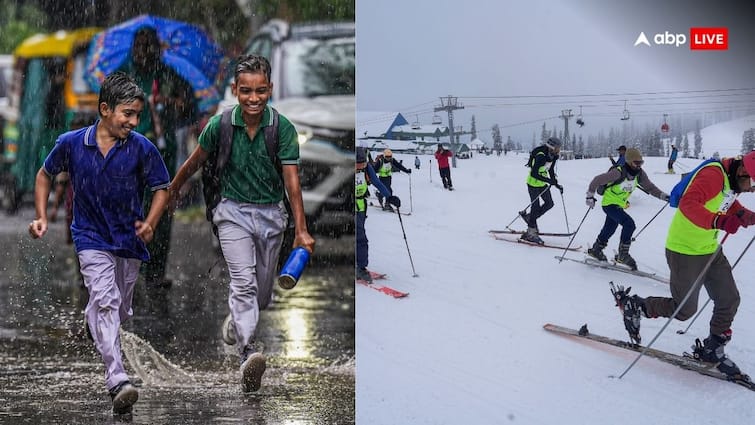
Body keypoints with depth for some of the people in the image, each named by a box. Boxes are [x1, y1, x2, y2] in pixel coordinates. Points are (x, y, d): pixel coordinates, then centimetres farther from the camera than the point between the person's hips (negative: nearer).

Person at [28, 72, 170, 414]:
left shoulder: (142, 149, -9)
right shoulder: (71, 143, -8)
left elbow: (161, 188, 1)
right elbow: (45, 175, 9)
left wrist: (150, 223, -16)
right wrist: (41, 217, 1)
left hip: (129, 241, 2)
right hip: (91, 239, -2)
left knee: (120, 312, 14)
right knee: (106, 301, -22)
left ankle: (92, 322, 53)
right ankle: (118, 383, -31)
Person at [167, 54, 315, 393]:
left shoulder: (282, 128, -12)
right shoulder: (220, 125, -10)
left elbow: (292, 180, -16)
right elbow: (196, 161, 8)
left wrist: (301, 230, -23)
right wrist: (173, 189, 22)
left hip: (271, 214, 2)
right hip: (233, 212, -2)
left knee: (263, 291, 13)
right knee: (243, 283, -19)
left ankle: (245, 323, 43)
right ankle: (247, 355, -32)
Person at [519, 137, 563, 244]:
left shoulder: (553, 156, -3)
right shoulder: (541, 156, -29)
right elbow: (534, 174, -30)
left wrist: (556, 184, 8)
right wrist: (549, 181, -32)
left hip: (542, 183, 8)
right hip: (533, 182, -8)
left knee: (549, 204, 9)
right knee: (536, 206, -5)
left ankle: (529, 217, 26)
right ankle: (531, 233, 4)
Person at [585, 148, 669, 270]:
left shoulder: (639, 174, -9)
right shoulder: (618, 173, -29)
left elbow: (649, 187, -2)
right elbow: (597, 180, -21)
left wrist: (663, 195, -17)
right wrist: (590, 196, -15)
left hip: (620, 205, 8)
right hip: (609, 204, -8)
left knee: (609, 230, 23)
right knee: (629, 224, -23)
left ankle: (596, 250, 45)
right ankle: (623, 254, -15)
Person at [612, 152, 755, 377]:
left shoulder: (732, 179, 3)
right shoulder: (713, 175, -26)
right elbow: (688, 204, -39)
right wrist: (718, 221, -54)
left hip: (710, 249, 9)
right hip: (684, 251, -9)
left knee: (729, 299, 7)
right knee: (685, 309, -2)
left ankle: (712, 350, 24)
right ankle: (632, 305, 18)